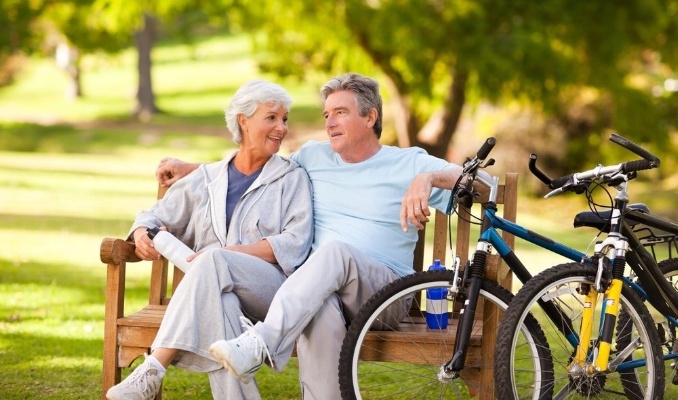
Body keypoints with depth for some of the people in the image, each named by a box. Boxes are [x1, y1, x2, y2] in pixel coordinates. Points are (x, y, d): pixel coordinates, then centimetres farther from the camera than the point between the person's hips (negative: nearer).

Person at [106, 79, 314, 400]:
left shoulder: (292, 177, 12)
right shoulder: (205, 179, 21)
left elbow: (296, 243, -2)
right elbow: (156, 216, 25)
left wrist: (231, 253, -14)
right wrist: (142, 235, -2)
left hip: (274, 287, -2)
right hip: (215, 287, 2)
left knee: (214, 262, -35)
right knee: (215, 296, -38)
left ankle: (151, 373, -42)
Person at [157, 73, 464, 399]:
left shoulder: (407, 163, 10)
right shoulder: (314, 157, 22)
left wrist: (427, 179, -23)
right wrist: (189, 168, 31)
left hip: (383, 287, -2)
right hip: (320, 287, 2)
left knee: (336, 250, -38)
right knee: (321, 312, -39)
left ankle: (260, 345, -53)